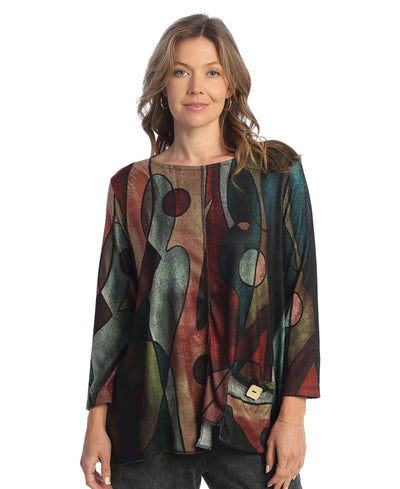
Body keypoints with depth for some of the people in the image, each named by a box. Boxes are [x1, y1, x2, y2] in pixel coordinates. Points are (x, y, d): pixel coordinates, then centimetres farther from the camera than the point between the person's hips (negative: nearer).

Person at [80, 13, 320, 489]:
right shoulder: (131, 185, 5)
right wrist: (97, 421, 4)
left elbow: (301, 292, -1)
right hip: (150, 419, 1)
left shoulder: (277, 171, 1)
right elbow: (112, 306, 7)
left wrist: (293, 413, -7)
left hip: (250, 419, -1)